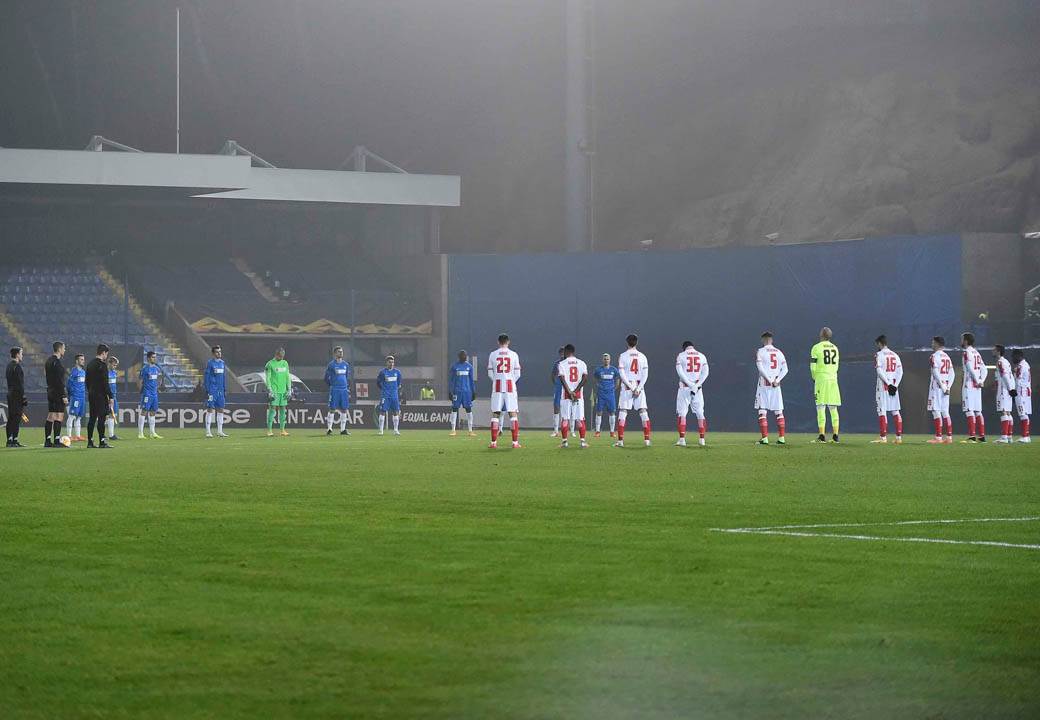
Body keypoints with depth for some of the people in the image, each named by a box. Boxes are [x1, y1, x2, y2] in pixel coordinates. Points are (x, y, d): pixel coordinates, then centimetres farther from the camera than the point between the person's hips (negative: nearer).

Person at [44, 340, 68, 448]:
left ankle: (47, 441, 13)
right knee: (59, 417, -9)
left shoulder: (48, 361, 14)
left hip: (50, 392, 10)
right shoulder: (57, 362, -16)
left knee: (50, 417, 11)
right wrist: (64, 396, -19)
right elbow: (60, 380, -20)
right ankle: (56, 441, -12)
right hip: (58, 393, -10)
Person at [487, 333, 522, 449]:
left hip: (497, 387, 1)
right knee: (513, 413, 3)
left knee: (495, 414, 5)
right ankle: (515, 442, -2)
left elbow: (490, 374, 4)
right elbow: (517, 374, 2)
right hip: (510, 386, 0)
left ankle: (494, 442, 1)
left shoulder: (493, 355, 2)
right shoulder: (514, 355, 0)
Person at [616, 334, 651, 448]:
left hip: (627, 387, -2)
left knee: (622, 413, 1)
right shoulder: (642, 356, 5)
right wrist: (638, 389, -7)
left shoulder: (623, 356, -2)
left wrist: (631, 387, -9)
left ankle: (620, 440, -5)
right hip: (639, 386, 2)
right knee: (643, 412, 3)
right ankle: (647, 439, -3)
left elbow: (622, 374, -9)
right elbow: (645, 374, -2)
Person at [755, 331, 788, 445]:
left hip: (764, 384, -4)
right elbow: (785, 369, 4)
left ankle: (765, 438, -9)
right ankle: (782, 437, 4)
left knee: (762, 412, -2)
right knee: (778, 412, 7)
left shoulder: (761, 351, -3)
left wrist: (769, 380, -13)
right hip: (776, 386, 4)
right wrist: (776, 381, -5)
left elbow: (760, 367, -14)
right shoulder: (779, 352, 10)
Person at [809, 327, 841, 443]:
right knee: (833, 408, 8)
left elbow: (813, 367, -8)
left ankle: (822, 435, -9)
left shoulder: (816, 348, -6)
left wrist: (814, 378, 10)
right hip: (833, 379, 5)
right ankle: (835, 434, 6)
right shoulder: (835, 348, 11)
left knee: (821, 407, -3)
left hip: (821, 378, -5)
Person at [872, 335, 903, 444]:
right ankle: (899, 436, 6)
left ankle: (883, 437, -9)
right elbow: (900, 371, 5)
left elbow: (879, 371, -15)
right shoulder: (895, 355, 13)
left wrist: (888, 384, -15)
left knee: (882, 410, -4)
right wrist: (895, 385, -2)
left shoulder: (879, 355, -4)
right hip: (894, 384, 6)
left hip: (883, 385, -6)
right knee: (895, 411, 8)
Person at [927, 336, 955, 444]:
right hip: (945, 386, 8)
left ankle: (938, 437, -13)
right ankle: (949, 437, 6)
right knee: (945, 412, 9)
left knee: (936, 411, -8)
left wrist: (943, 387, -17)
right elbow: (952, 374, 13)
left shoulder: (935, 356, -8)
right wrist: (947, 387, 5)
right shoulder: (947, 357, 16)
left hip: (937, 386, -8)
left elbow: (935, 373, -18)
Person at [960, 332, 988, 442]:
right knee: (977, 411, 10)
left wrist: (978, 381, -11)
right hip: (977, 386, 8)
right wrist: (981, 380, 5)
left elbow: (970, 368, -19)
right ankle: (982, 436, 9)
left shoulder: (966, 353, -9)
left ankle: (972, 436, -15)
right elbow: (984, 369, 16)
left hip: (969, 384, -8)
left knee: (969, 410, -9)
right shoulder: (977, 353, 17)